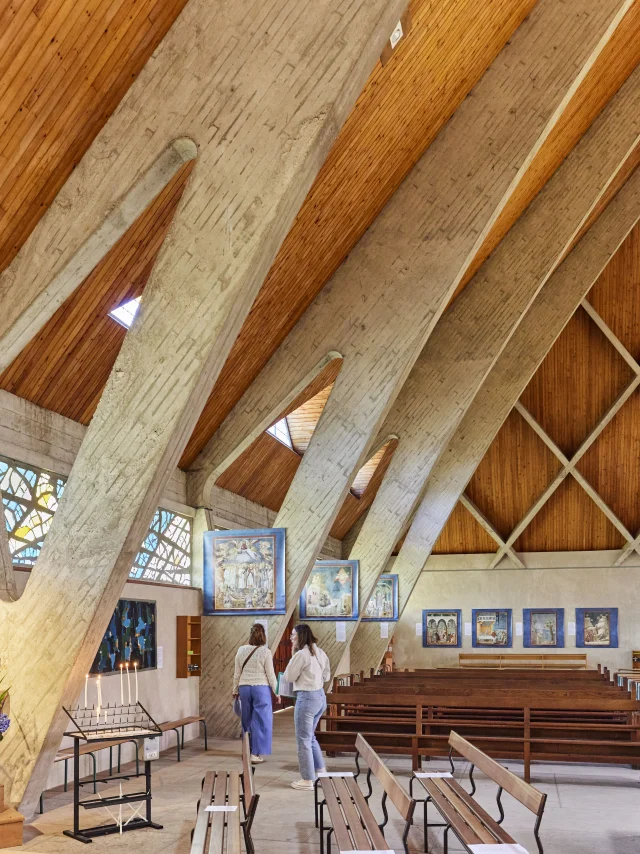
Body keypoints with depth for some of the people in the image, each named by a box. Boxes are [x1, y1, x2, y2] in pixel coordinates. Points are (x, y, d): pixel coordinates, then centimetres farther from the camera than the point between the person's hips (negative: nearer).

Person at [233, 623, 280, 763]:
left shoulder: (241, 650, 2)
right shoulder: (265, 652, -9)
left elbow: (237, 673, 8)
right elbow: (270, 675, -6)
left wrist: (235, 691, 18)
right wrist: (277, 692, 3)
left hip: (244, 687, 4)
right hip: (261, 688, -4)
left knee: (247, 720, 15)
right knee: (260, 721, 3)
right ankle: (256, 754, 2)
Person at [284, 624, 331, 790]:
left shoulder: (301, 654, -16)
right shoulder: (320, 653, 9)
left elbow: (289, 677, -8)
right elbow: (327, 676, 18)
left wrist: (293, 654, -4)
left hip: (306, 697, -9)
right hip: (320, 696, 9)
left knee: (303, 739, 2)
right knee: (310, 736, 23)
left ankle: (307, 781, 8)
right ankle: (321, 772, 26)